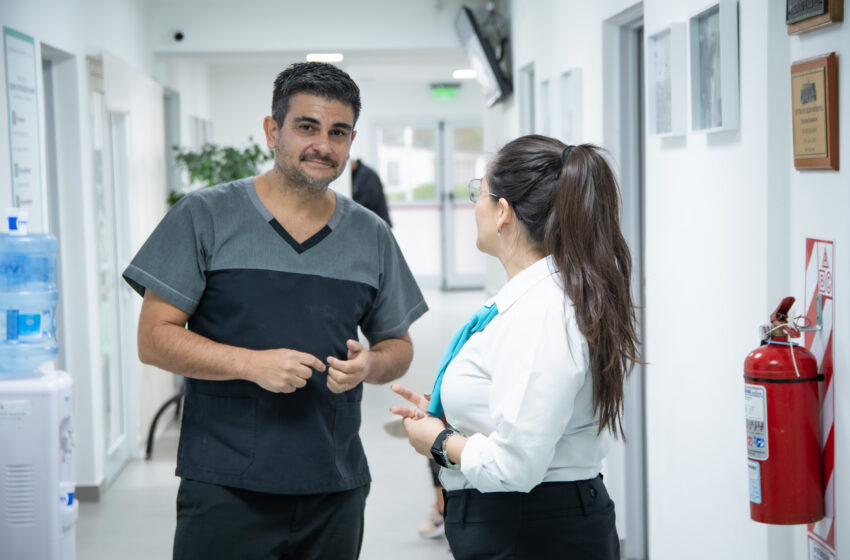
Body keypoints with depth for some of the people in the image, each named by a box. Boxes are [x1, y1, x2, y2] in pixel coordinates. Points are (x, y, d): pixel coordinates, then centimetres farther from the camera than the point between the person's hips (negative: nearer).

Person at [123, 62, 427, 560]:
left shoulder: (372, 236, 10)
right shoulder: (204, 216, -1)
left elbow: (398, 347, 16)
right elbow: (154, 338, -4)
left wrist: (368, 365, -7)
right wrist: (252, 363, -18)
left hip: (335, 490, 4)